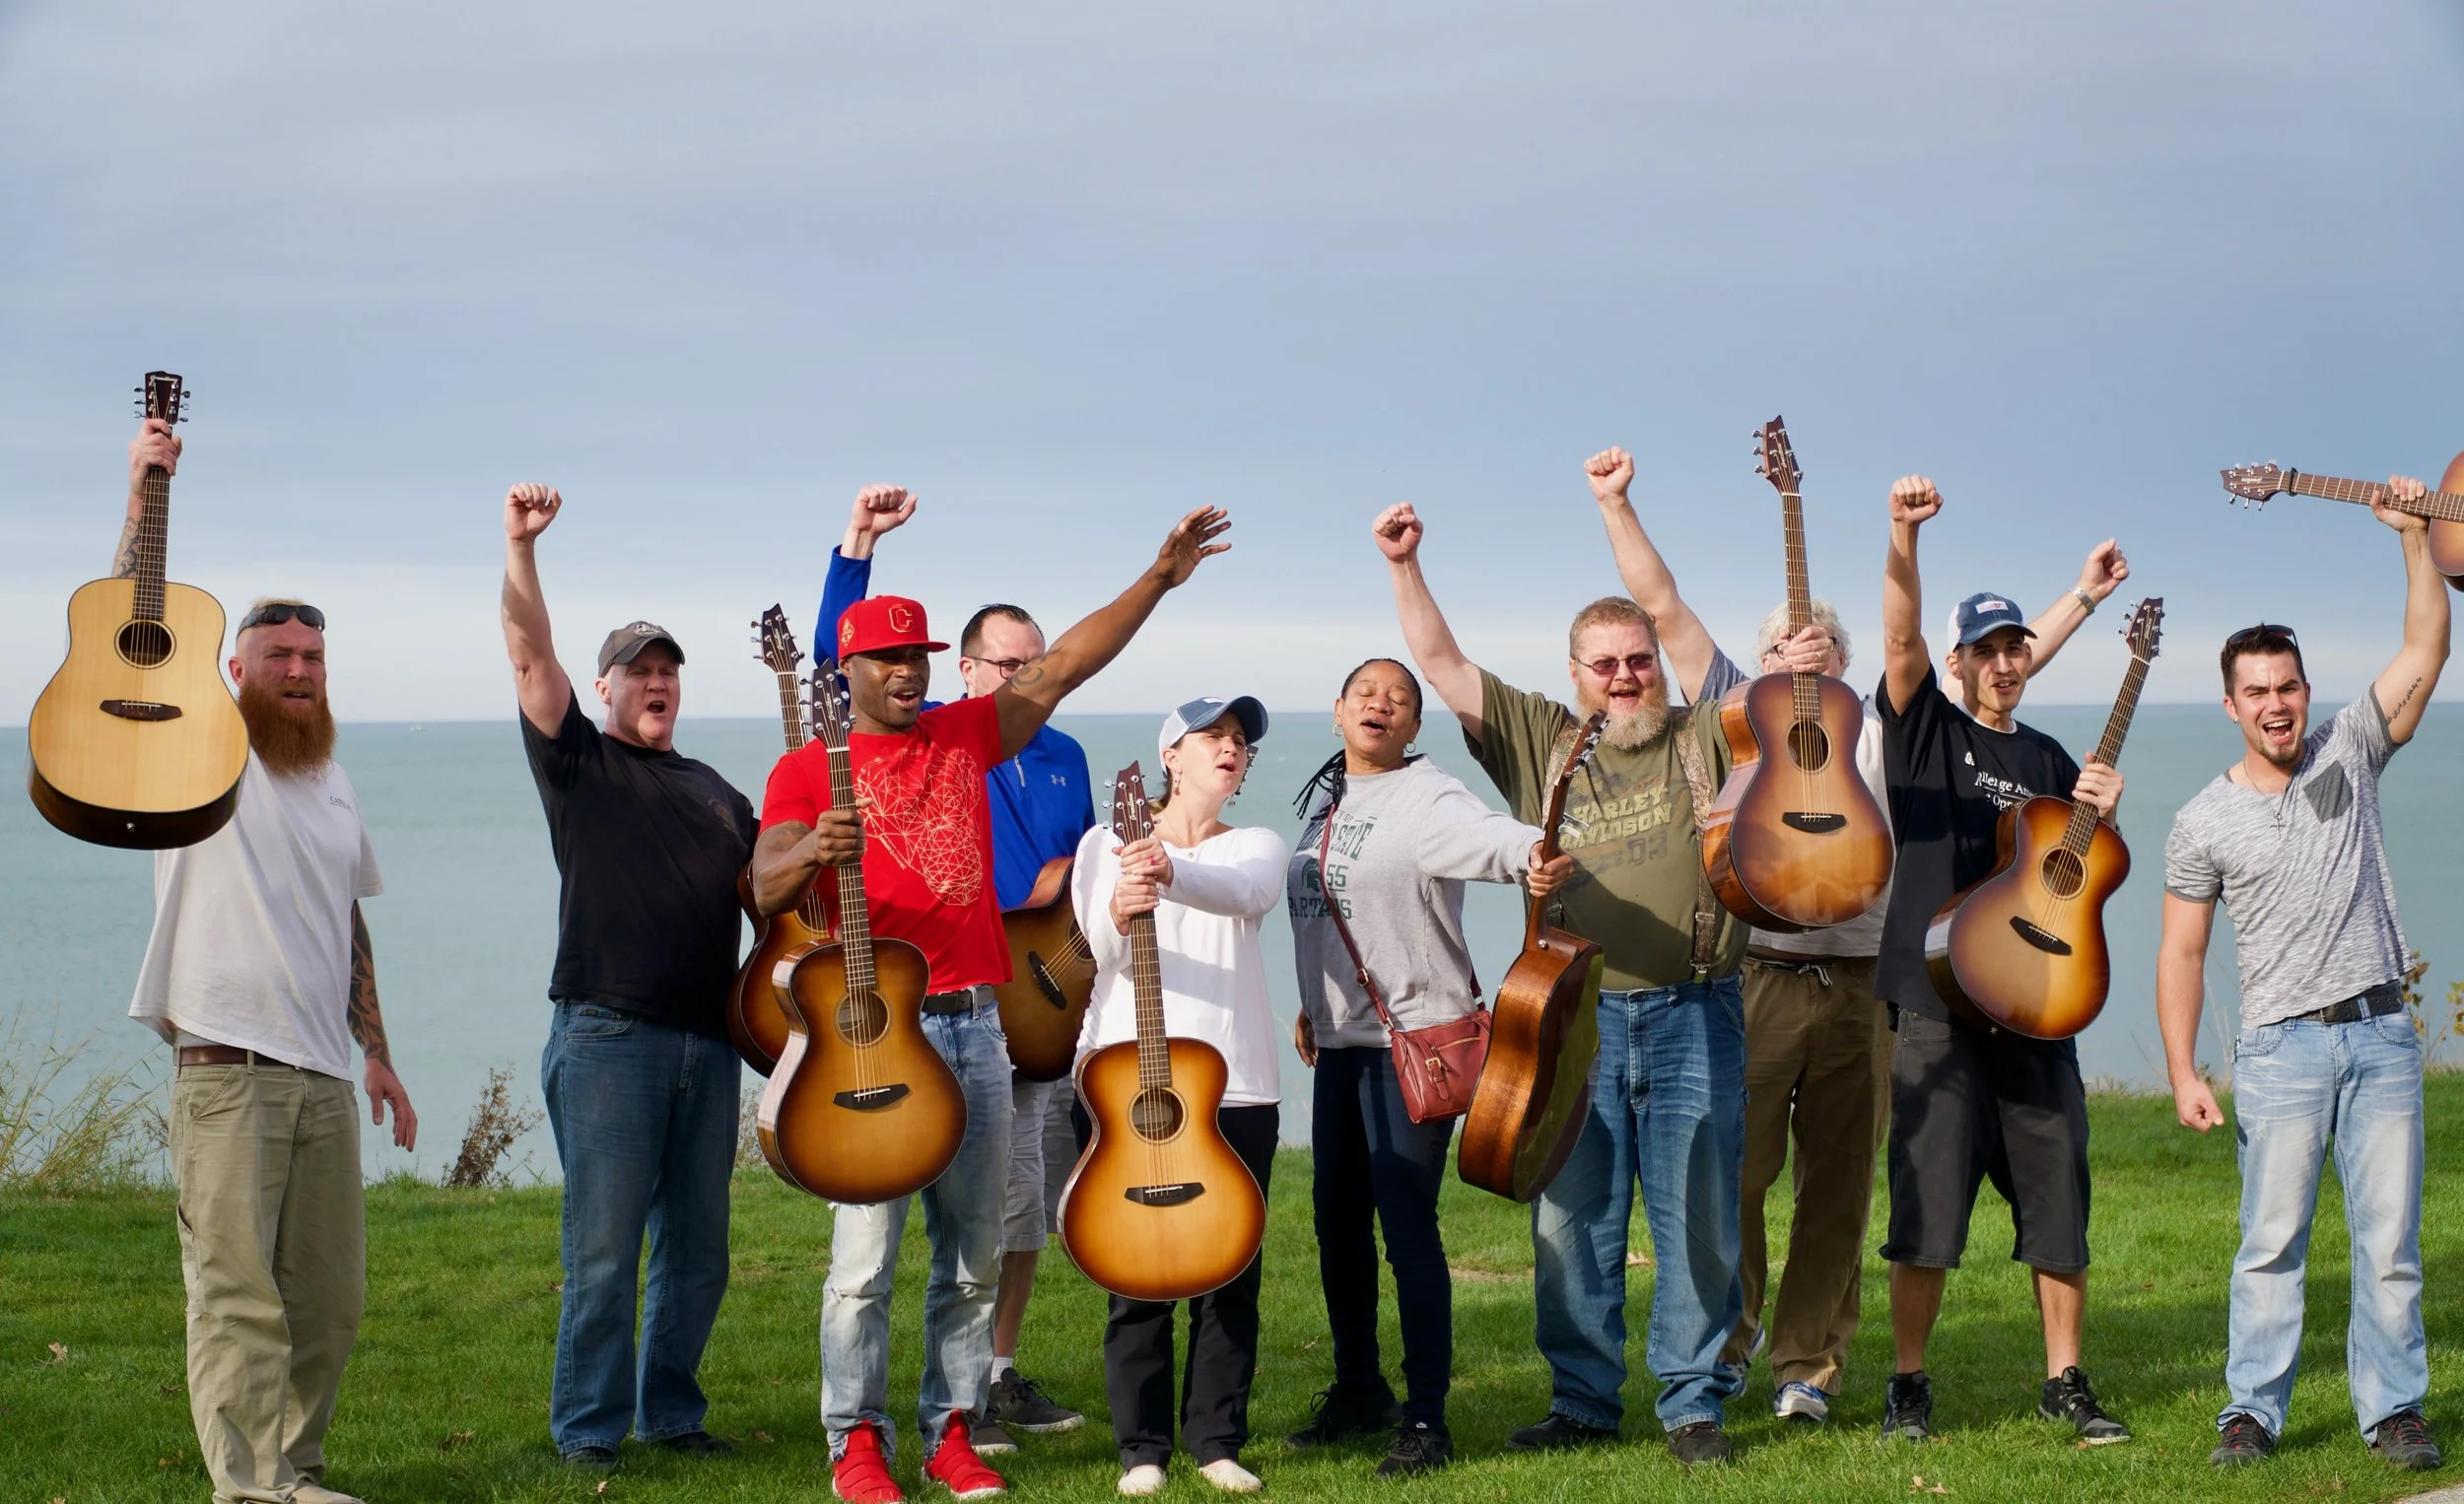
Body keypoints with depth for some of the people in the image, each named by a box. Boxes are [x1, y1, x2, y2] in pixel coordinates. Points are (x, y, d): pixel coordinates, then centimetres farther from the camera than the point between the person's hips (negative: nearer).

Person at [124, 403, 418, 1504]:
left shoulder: (332, 786, 19)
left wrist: (379, 1055, 19)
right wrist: (144, 496, -21)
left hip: (325, 1074, 6)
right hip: (226, 1068, -6)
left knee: (329, 1297, 8)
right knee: (237, 1294, -7)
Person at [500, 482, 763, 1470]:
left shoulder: (715, 791, 22)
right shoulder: (578, 761, 6)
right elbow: (530, 653, -6)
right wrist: (521, 545, -18)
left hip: (708, 1038, 5)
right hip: (608, 1033, -5)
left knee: (696, 1244, 7)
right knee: (603, 1246, -6)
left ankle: (671, 1412, 18)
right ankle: (587, 1428, 2)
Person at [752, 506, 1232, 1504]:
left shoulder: (966, 734, 13)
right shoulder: (808, 770, 1)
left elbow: (1064, 666, 12)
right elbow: (765, 891, -9)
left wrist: (1158, 579, 6)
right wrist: (810, 854, -32)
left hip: (973, 1022, 5)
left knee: (975, 1252, 7)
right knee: (867, 1252, -6)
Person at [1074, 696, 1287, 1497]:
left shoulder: (1257, 846, 9)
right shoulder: (1106, 844, 7)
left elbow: (1244, 893, -17)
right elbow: (1092, 945, -11)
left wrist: (1171, 873, -39)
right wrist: (1118, 912, -36)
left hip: (1237, 1088, 2)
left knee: (1233, 1273, 3)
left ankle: (1216, 1439, 12)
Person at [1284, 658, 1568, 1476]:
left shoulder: (1425, 797, -12)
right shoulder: (1325, 797, 12)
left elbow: (1484, 835, -34)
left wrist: (1533, 856, -55)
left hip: (1415, 1039, -8)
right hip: (1340, 1040, 8)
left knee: (1407, 1222, -10)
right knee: (1337, 1218, 14)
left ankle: (1426, 1421, -4)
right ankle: (1359, 1390, 30)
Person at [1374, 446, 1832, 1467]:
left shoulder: (1705, 738, 7)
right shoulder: (1539, 741, 10)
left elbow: (1670, 616, 1)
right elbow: (1442, 666, 8)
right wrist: (1405, 568, 0)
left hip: (1694, 1017, -1)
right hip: (1576, 1015, 1)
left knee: (1699, 1217, 0)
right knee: (1572, 1219, 4)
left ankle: (1694, 1404, 10)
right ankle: (1582, 1402, 15)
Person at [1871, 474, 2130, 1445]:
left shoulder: (2047, 759, 17)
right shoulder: (1924, 726, 5)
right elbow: (1900, 637, -13)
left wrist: (2098, 817, -3)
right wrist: (1904, 534, -28)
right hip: (1938, 1001, -4)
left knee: (2059, 1203, 4)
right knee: (1925, 1209, -4)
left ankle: (2065, 1382, 16)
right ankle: (1908, 1383, 9)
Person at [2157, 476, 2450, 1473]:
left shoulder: (2349, 755, 7)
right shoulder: (2205, 823, 2)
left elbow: (2426, 651, 0)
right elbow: (2181, 953, 3)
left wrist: (2415, 538, -9)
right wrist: (2183, 1073, -5)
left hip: (2381, 1034, 2)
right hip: (2282, 1049, -2)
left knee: (2390, 1239, 2)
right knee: (2272, 1241, -2)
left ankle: (2393, 1408, 9)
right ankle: (2254, 1409, 5)